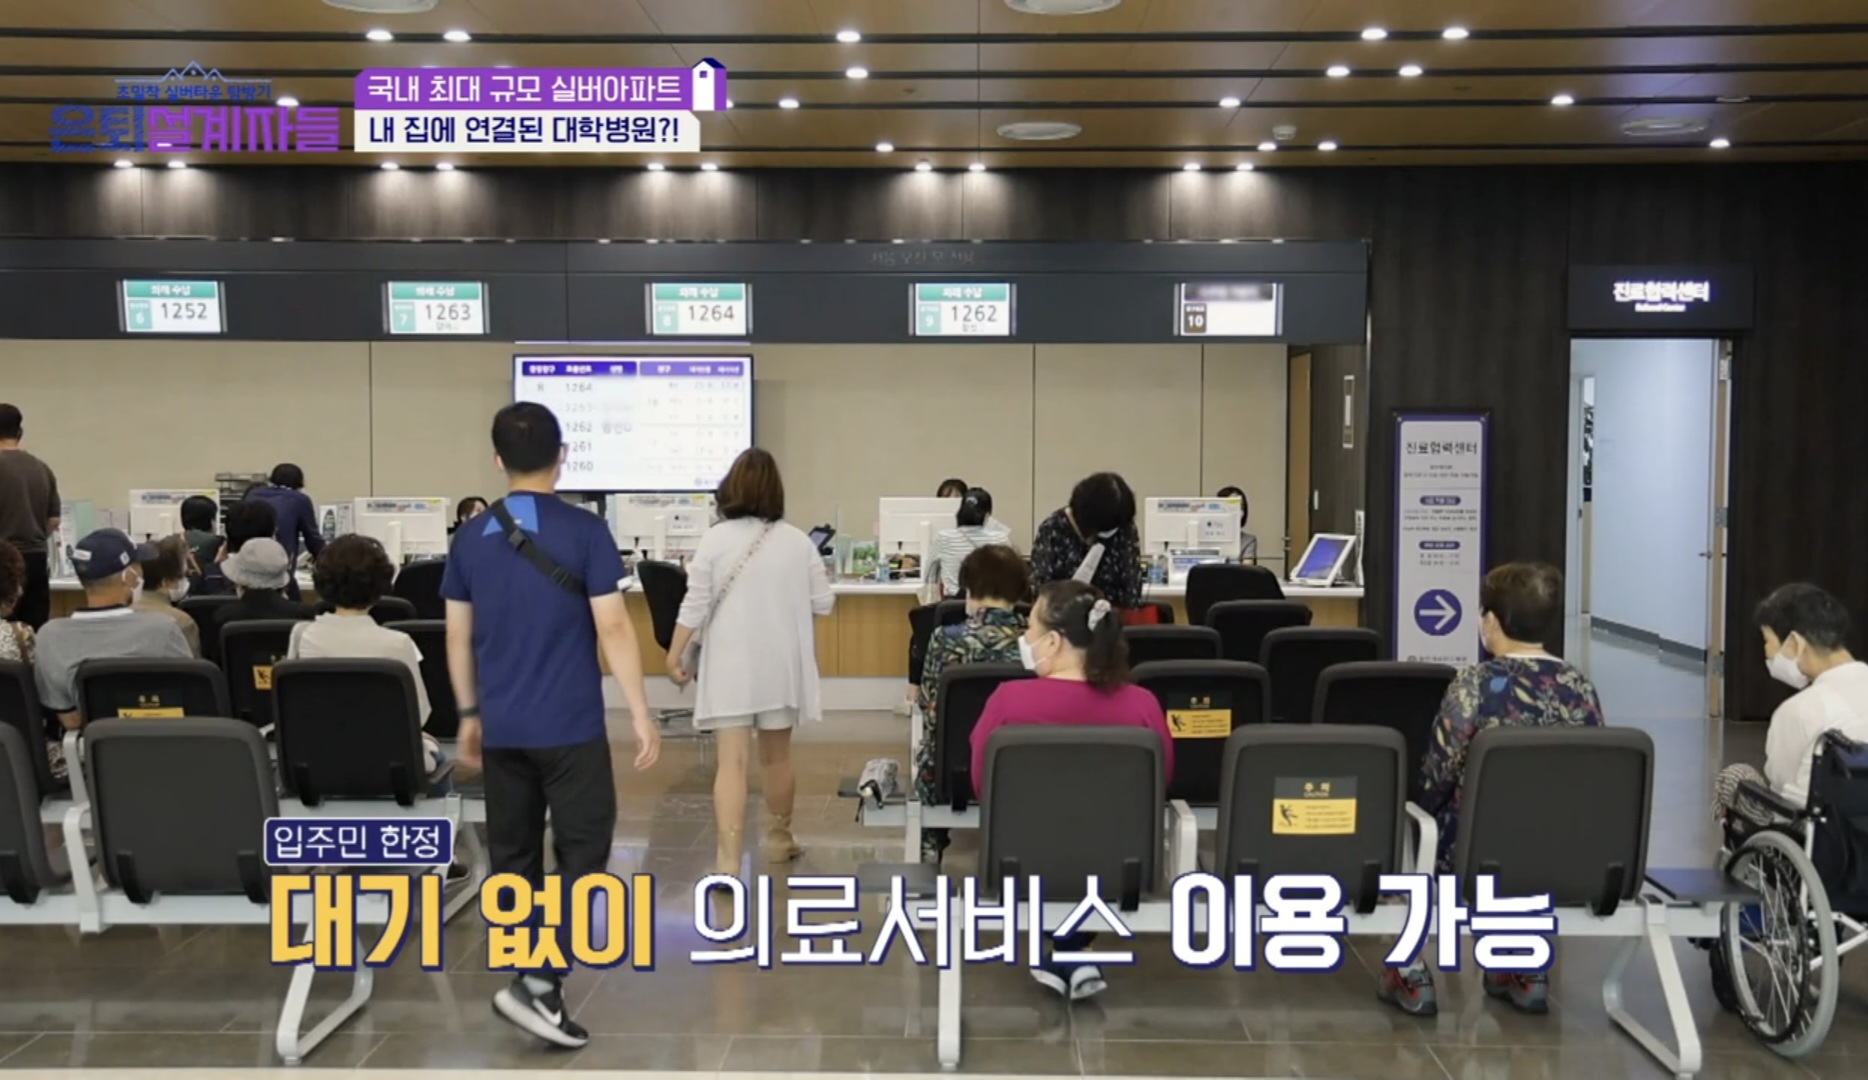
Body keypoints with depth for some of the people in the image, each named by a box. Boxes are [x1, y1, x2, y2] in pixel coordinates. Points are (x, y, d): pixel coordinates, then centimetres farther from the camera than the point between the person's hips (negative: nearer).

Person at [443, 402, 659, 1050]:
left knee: (513, 859, 13)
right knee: (582, 854, 2)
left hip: (502, 728, 5)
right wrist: (640, 714, -6)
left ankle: (534, 985, 20)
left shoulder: (470, 538, 5)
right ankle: (536, 983, -10)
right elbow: (612, 629, -12)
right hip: (570, 727, -5)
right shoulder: (585, 531, -9)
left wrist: (469, 715, 20)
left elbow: (458, 637, 9)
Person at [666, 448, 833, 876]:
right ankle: (779, 838, 36)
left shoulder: (716, 539, -7)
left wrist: (675, 655, 2)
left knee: (731, 761, -5)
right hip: (780, 665, 2)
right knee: (776, 755, 19)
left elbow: (695, 605, -8)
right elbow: (823, 603, 3)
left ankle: (728, 859, -14)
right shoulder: (797, 541, -2)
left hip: (731, 665, -2)